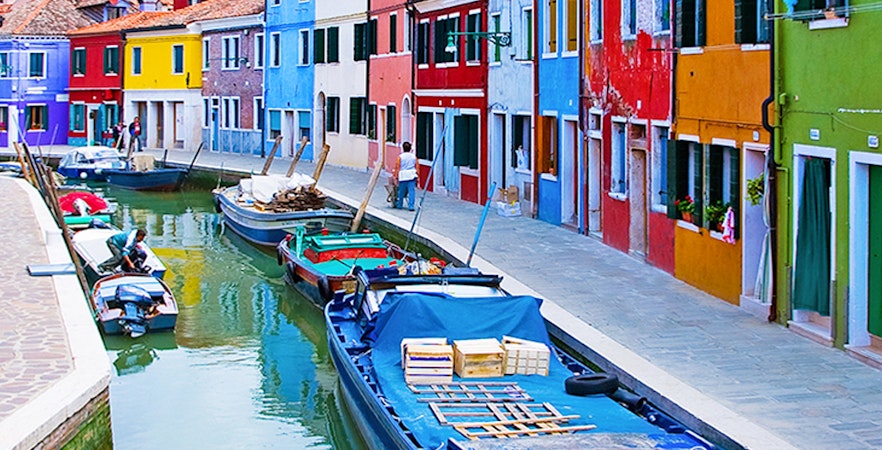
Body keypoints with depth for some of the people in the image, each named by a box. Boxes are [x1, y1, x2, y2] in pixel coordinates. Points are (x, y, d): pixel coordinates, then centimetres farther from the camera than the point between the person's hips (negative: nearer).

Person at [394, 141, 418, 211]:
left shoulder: (400, 157, -2)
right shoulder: (414, 156, 5)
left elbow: (397, 168, -2)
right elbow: (417, 168, 7)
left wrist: (396, 177, 3)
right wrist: (417, 177, 13)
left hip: (403, 177, -1)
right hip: (412, 176, 1)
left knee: (401, 192, 11)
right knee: (411, 191, -1)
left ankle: (399, 204, 26)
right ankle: (411, 206, -7)